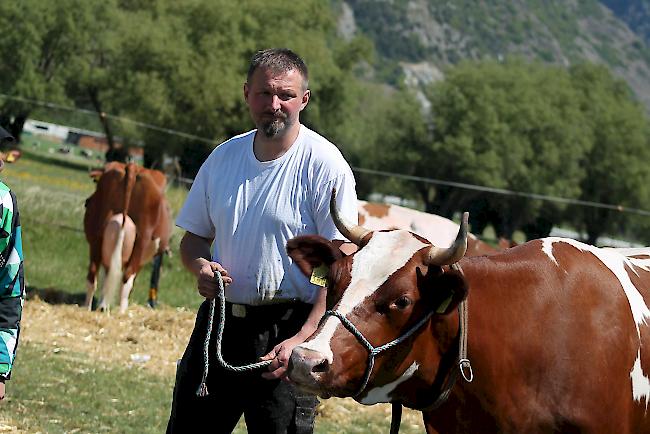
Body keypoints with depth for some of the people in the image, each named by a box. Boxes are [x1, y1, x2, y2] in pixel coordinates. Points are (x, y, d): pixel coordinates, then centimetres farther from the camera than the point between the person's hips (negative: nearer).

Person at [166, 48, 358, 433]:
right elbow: (195, 236, 18)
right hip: (219, 319, 6)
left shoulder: (325, 164, -11)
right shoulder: (224, 157, 8)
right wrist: (201, 265, -6)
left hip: (287, 326, -6)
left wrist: (304, 339, -25)